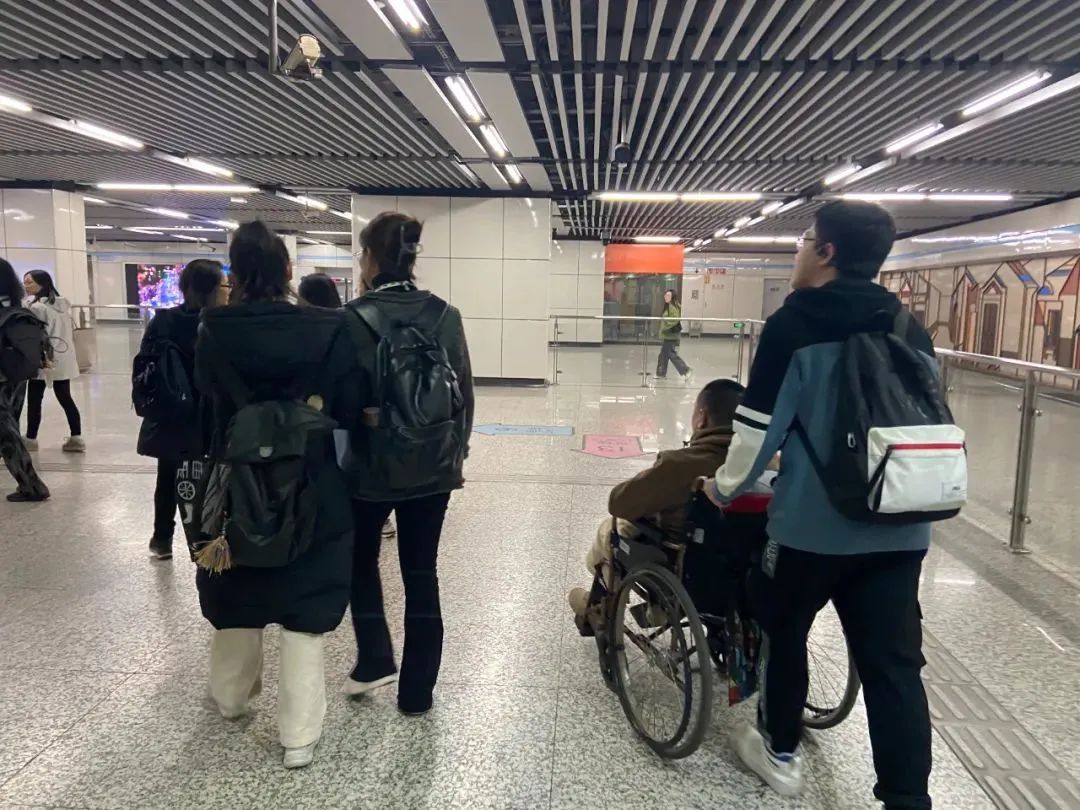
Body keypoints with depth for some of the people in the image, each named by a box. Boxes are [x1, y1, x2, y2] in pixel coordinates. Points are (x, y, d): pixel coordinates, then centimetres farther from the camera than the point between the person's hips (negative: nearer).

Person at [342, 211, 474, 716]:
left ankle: (374, 660, 21)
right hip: (432, 467, 3)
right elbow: (464, 394, 2)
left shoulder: (353, 318, -12)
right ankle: (416, 692, 21)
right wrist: (457, 454, 13)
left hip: (370, 465, -2)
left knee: (361, 559, 24)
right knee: (421, 573, 11)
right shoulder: (445, 316, -2)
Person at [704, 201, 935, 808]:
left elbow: (761, 424, -11)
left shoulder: (794, 324, -9)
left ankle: (780, 751, 35)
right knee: (895, 663, 9)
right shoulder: (912, 330, 9)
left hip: (813, 520, -4)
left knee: (782, 627, 18)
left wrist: (726, 487, 5)